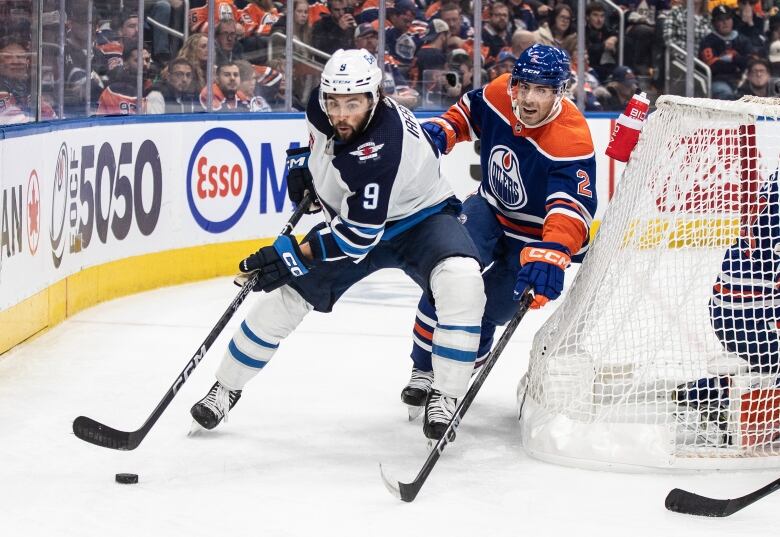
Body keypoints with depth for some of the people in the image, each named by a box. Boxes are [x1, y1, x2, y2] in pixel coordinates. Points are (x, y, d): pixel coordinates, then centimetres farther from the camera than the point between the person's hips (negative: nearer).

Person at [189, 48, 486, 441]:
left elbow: (360, 236, -36)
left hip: (419, 218, -6)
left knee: (460, 282, -34)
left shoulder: (382, 148, -39)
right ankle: (227, 388, 20)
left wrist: (293, 255, -34)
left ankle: (445, 397, -22)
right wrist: (302, 161, -1)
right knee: (285, 294, 2)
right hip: (352, 218, 6)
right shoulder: (322, 108, -18)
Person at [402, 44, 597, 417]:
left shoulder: (571, 141, -33)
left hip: (535, 233, -3)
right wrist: (440, 132, -11)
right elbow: (468, 111, 9)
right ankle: (424, 370, -8)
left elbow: (573, 207, -44)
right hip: (490, 208, 4)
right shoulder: (499, 94, -16)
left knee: (489, 309, -6)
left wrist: (551, 254, -59)